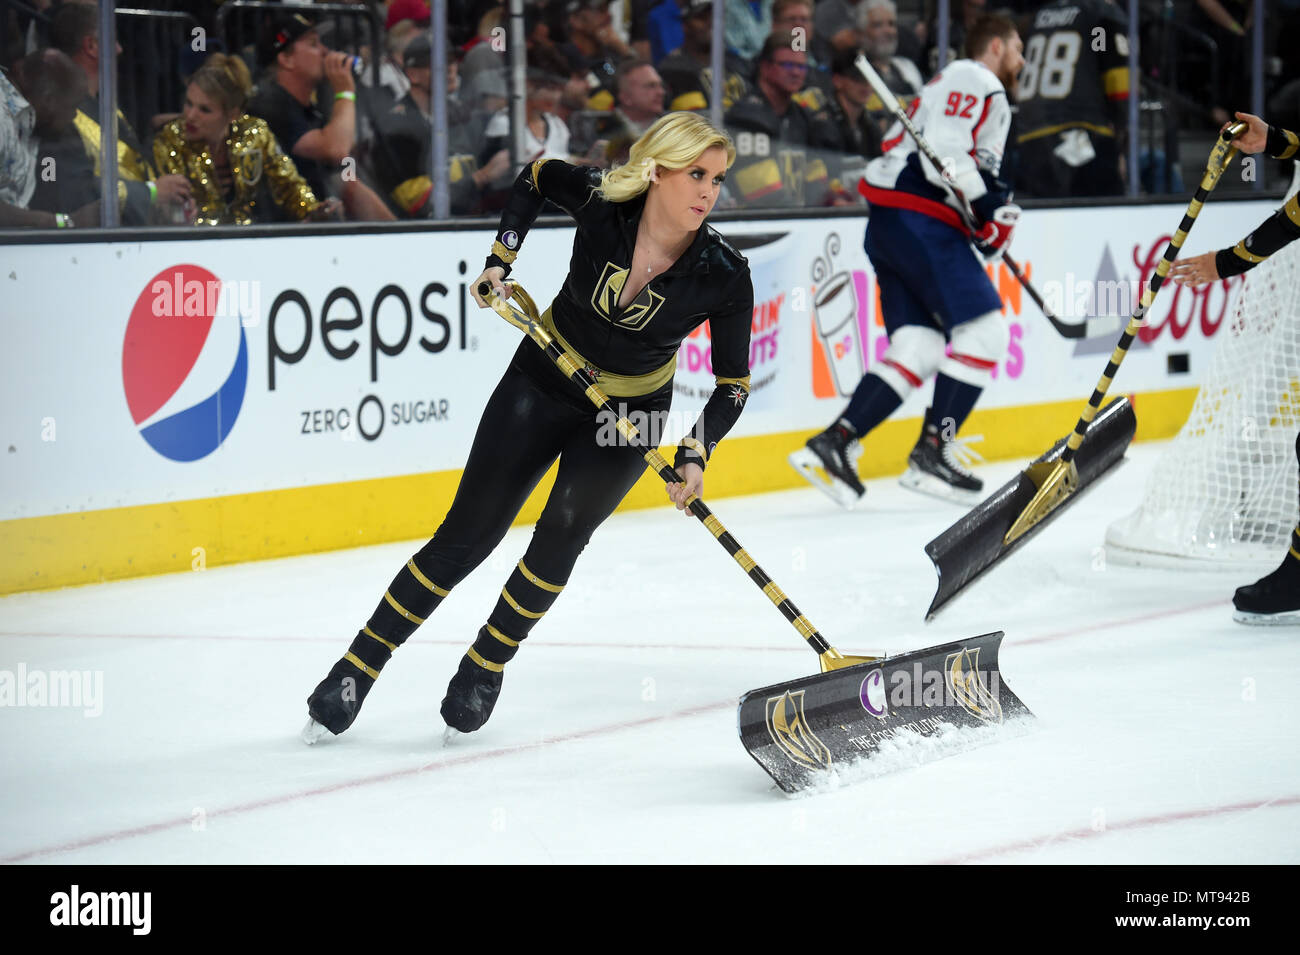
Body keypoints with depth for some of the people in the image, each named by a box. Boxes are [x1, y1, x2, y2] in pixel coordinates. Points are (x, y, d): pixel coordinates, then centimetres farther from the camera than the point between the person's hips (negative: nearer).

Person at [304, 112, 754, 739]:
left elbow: (733, 383, -14)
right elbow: (538, 174, 0)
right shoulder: (599, 200, -23)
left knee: (561, 535, -17)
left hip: (631, 414, 0)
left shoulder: (724, 276, -24)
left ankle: (483, 669, 5)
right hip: (544, 383, 0)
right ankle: (355, 671, 8)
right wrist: (501, 259, -7)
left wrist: (694, 455, -28)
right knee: (464, 539, -1)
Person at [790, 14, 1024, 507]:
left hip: (891, 225, 10)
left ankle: (833, 444, -6)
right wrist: (991, 208, -14)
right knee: (983, 331, -9)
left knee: (920, 348, 3)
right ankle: (931, 455, -10)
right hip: (919, 222, -10)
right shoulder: (978, 84, -4)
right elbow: (944, 156, -18)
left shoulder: (951, 84, 28)